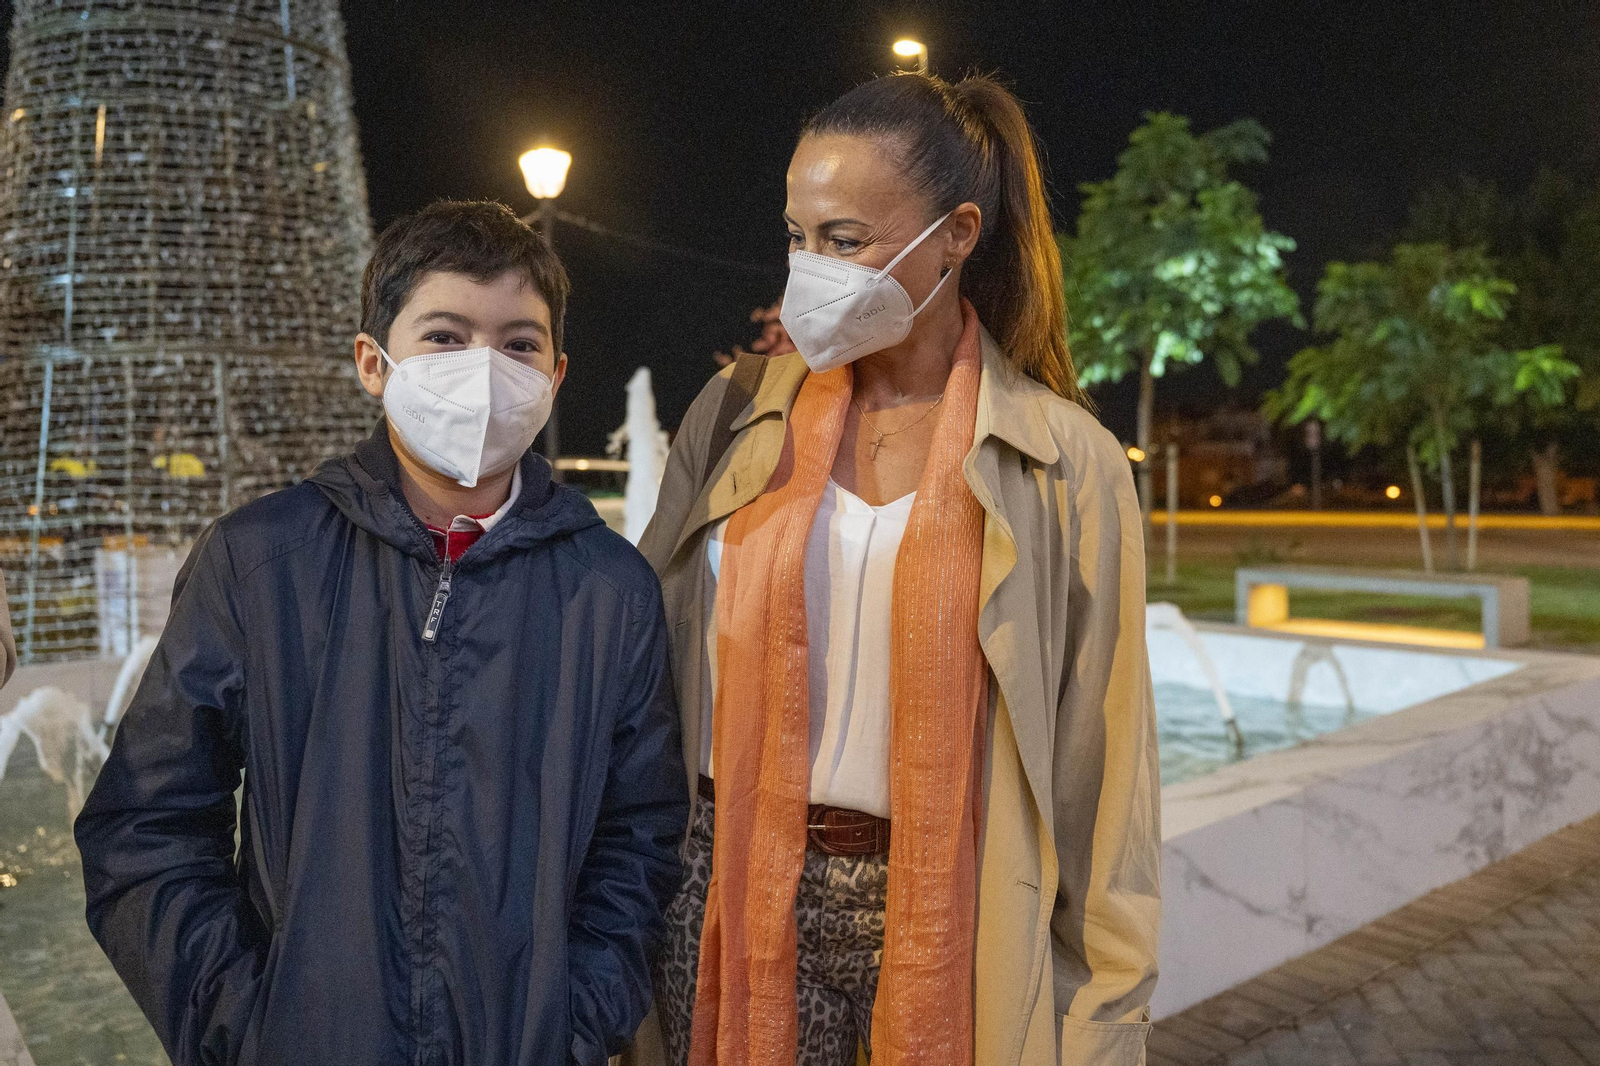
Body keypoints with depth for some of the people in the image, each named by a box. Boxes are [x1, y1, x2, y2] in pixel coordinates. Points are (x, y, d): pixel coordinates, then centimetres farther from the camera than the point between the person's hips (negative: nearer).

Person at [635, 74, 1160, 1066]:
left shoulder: (1067, 464, -5)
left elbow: (1098, 757, -3)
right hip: (740, 886, 2)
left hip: (950, 908, -1)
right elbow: (646, 670, 7)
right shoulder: (736, 416, 1)